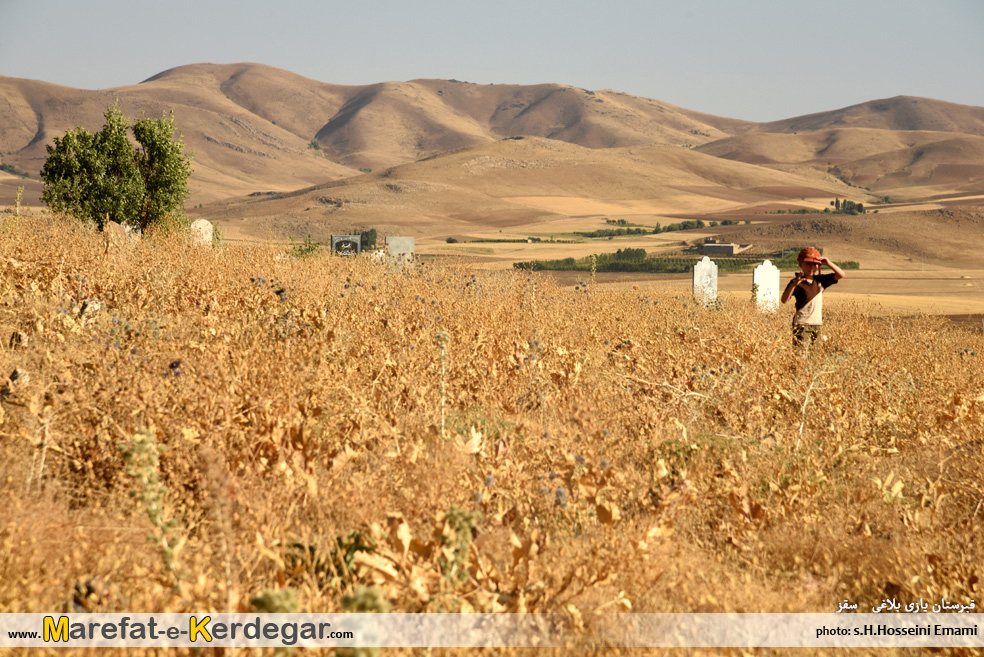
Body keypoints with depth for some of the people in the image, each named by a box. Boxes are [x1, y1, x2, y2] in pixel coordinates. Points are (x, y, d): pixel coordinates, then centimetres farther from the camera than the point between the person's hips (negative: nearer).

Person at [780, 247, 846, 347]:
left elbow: (841, 275, 6)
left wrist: (828, 263, -7)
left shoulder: (821, 280, 10)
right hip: (802, 324, -6)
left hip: (817, 324, 6)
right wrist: (794, 284, -28)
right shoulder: (796, 282, -5)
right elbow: (784, 300, -15)